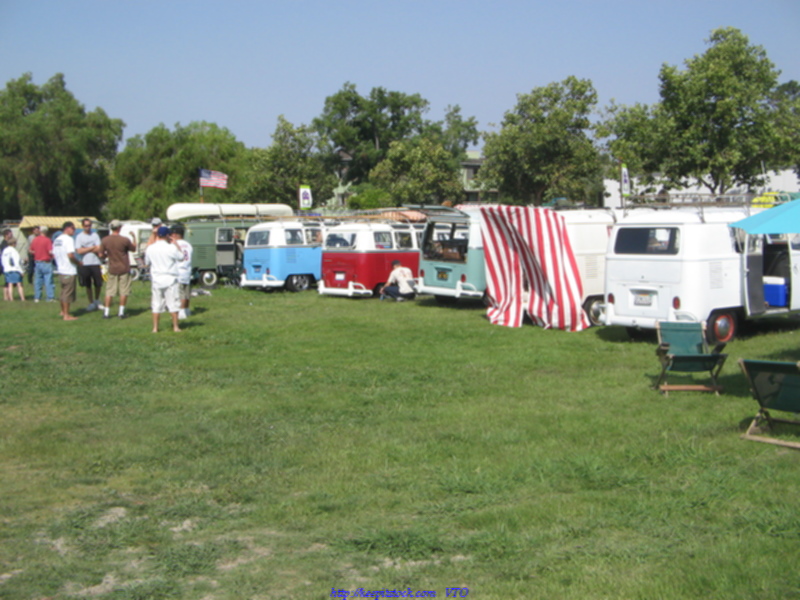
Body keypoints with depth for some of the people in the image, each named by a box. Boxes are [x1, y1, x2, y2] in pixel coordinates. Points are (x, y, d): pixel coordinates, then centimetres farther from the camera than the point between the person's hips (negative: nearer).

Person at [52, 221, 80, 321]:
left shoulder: (56, 240, 12)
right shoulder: (68, 239, -15)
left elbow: (54, 255, 15)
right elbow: (70, 255, -23)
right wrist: (78, 262, -9)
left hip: (60, 270, 9)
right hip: (69, 271, -9)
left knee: (64, 292, 20)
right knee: (68, 293, -3)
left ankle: (63, 311, 30)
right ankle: (66, 315, 1)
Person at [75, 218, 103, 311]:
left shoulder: (95, 235, 5)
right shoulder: (79, 237, 1)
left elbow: (98, 249, -3)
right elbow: (79, 251, -8)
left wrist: (85, 249, -8)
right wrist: (92, 248, -6)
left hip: (95, 263, 1)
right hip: (84, 264, -1)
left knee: (98, 284, 4)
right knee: (88, 286, 6)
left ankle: (97, 300, 28)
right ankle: (91, 303, 17)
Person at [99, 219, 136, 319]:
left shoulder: (105, 240, -5)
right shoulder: (125, 240, -14)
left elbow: (101, 255, 0)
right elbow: (133, 249, 2)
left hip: (112, 269, 3)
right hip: (124, 269, -3)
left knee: (109, 291, 10)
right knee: (124, 291, 6)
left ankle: (106, 312, 10)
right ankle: (121, 312, 8)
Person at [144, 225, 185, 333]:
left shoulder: (150, 248, -1)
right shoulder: (171, 248, -12)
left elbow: (146, 262, 12)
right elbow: (181, 257, 4)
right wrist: (176, 244, 14)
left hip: (156, 279, 3)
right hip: (170, 279, -3)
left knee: (156, 304, 9)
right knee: (173, 303, 4)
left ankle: (155, 328, 9)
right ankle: (175, 327, 5)